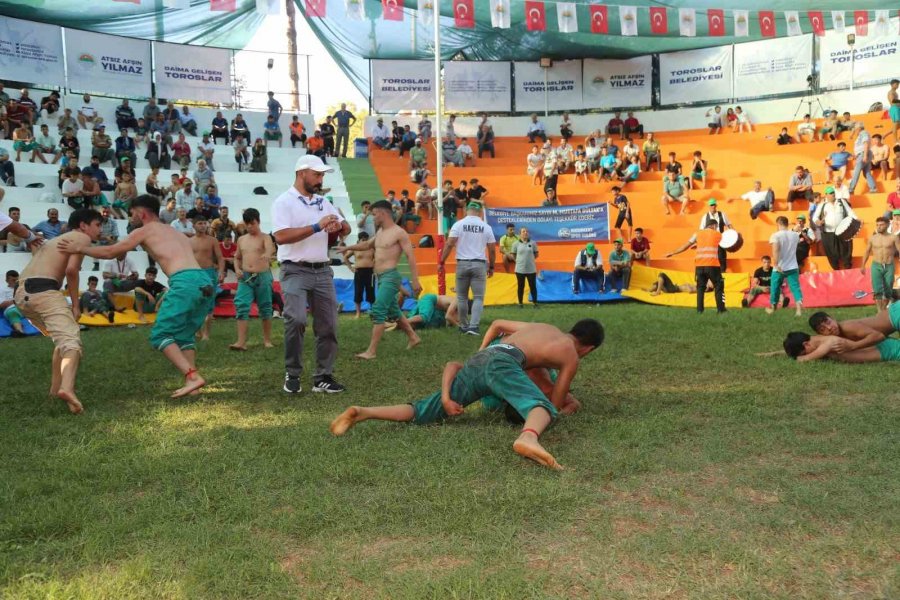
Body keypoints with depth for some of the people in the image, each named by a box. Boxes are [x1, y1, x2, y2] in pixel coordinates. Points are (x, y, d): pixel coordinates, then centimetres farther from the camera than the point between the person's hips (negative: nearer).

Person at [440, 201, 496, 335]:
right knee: (478, 297, 3)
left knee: (462, 297, 12)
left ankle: (464, 326, 18)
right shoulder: (486, 227, 4)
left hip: (462, 264, 0)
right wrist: (491, 267, 16)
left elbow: (449, 244, -8)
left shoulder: (459, 224, 0)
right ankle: (473, 326, -11)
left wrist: (442, 262, -1)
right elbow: (492, 250, 5)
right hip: (479, 264, 0)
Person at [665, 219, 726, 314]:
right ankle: (721, 309, 3)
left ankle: (699, 309, 4)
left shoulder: (698, 233, 14)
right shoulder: (718, 234, 12)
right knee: (718, 286, 7)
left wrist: (673, 253, 23)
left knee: (700, 287, 11)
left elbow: (685, 246, 15)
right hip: (712, 265, -2)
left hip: (699, 265, 2)